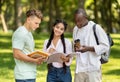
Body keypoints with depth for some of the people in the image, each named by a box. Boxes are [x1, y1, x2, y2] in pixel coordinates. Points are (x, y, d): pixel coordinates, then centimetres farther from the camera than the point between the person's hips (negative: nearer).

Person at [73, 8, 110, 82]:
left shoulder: (96, 28, -7)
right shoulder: (75, 29, 11)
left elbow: (105, 46, -7)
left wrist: (89, 48, -19)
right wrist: (75, 48, -2)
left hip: (93, 68, -5)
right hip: (79, 68, 6)